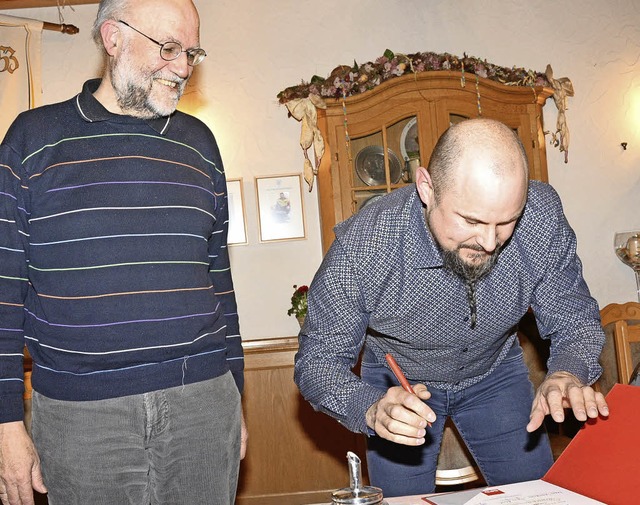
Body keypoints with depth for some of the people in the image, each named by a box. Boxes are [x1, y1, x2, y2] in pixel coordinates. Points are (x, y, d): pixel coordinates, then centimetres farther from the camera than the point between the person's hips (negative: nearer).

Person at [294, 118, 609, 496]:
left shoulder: (542, 214, -28)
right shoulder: (360, 246, -35)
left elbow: (575, 322, -15)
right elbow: (317, 360, -25)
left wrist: (567, 374, -38)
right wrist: (371, 408, -45)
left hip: (495, 372, 2)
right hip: (400, 383, -2)